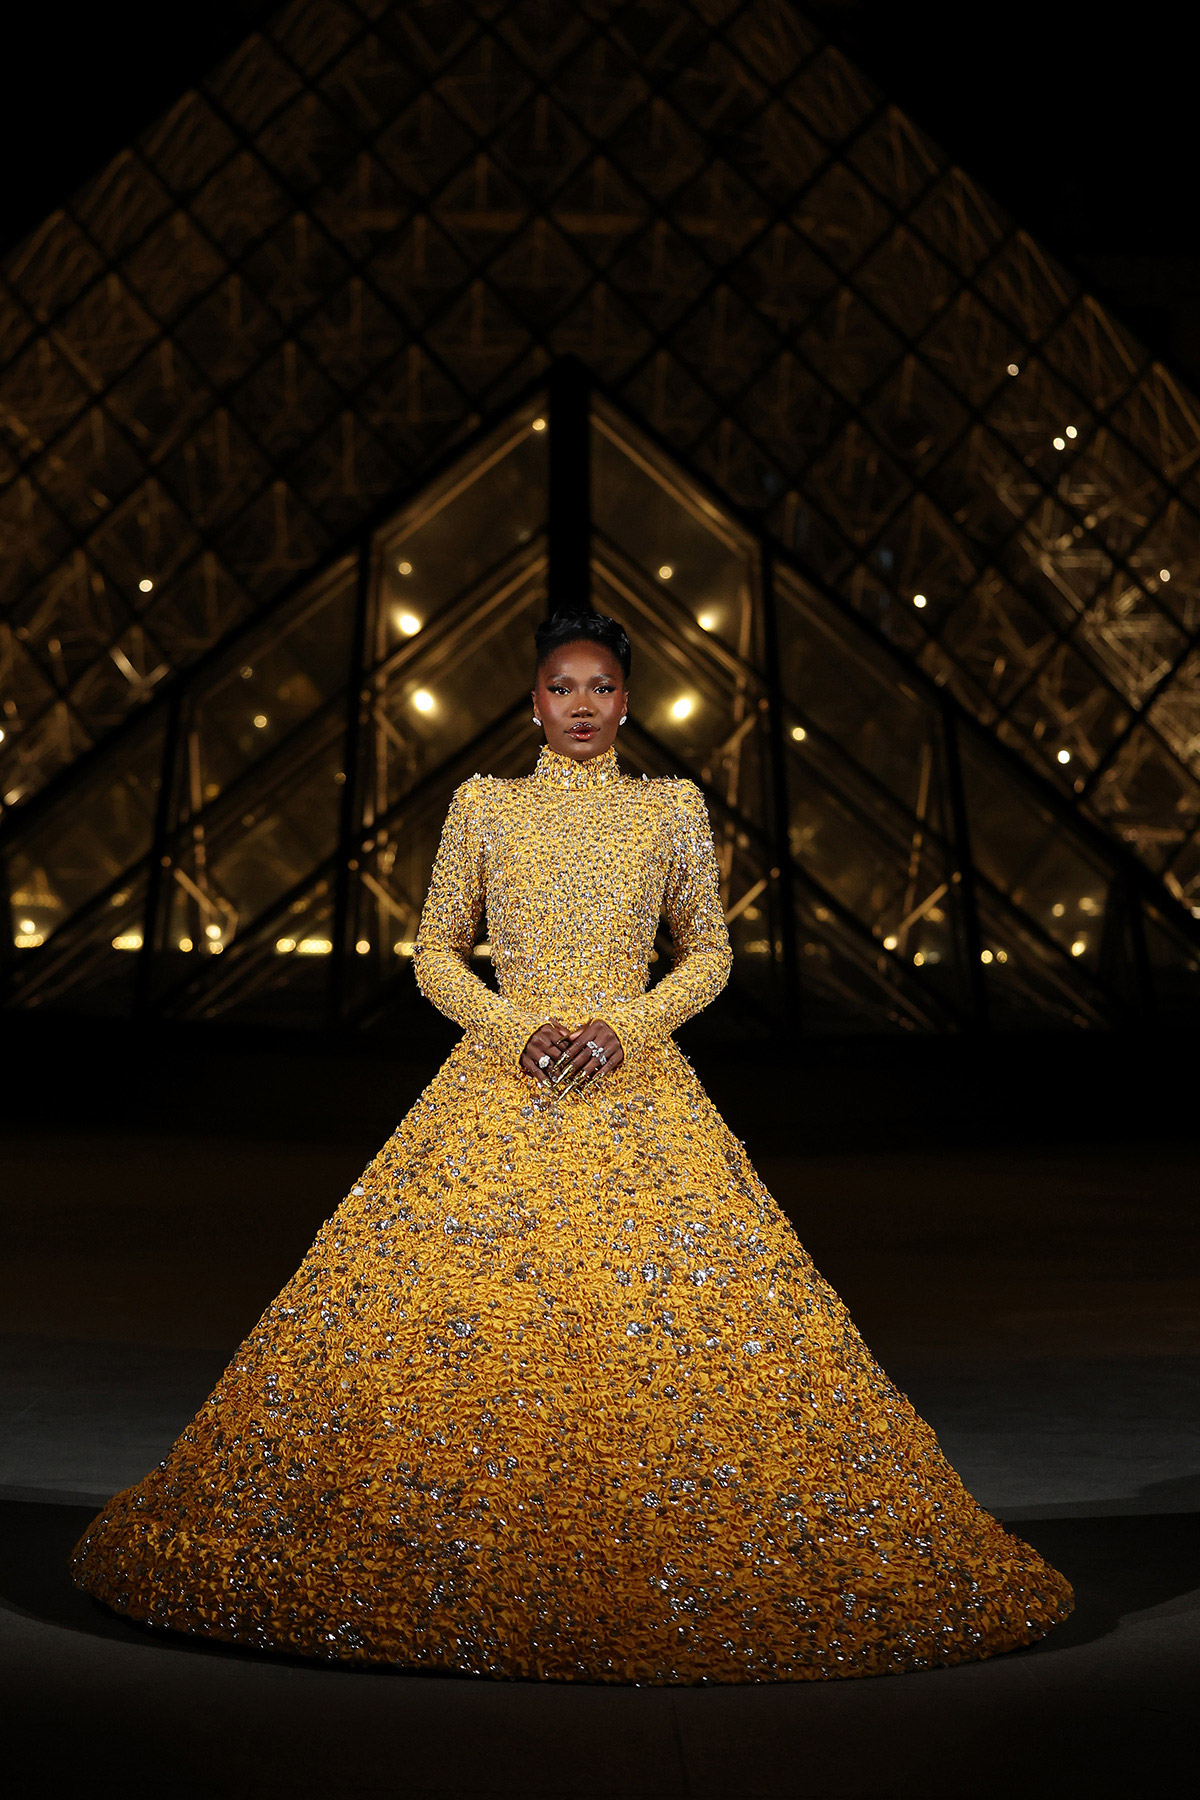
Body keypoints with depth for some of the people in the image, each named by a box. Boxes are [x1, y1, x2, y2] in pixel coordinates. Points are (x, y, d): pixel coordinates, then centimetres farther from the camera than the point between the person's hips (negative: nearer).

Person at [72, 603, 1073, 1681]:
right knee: (452, 1324, -3)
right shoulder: (484, 805, 7)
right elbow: (435, 953, 8)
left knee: (670, 1321, -6)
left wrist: (628, 1026, -8)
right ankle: (454, 1572, 14)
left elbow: (710, 953, 8)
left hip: (636, 1087, 0)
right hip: (501, 1082, 1)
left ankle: (673, 1575, 10)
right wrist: (515, 1029, -9)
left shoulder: (673, 808, 7)